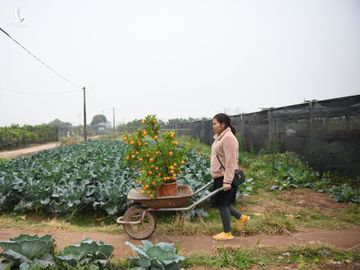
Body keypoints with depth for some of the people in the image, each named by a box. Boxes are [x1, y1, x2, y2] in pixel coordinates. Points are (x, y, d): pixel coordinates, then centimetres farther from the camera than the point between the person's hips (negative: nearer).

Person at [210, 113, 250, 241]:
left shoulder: (228, 138, -19)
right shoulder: (220, 137, 13)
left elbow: (230, 161, -24)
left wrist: (227, 181, -25)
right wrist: (215, 176, 23)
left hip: (225, 178, -10)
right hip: (220, 177, 10)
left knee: (221, 204, 0)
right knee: (221, 202, 15)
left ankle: (227, 233, 16)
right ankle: (242, 217, 29)